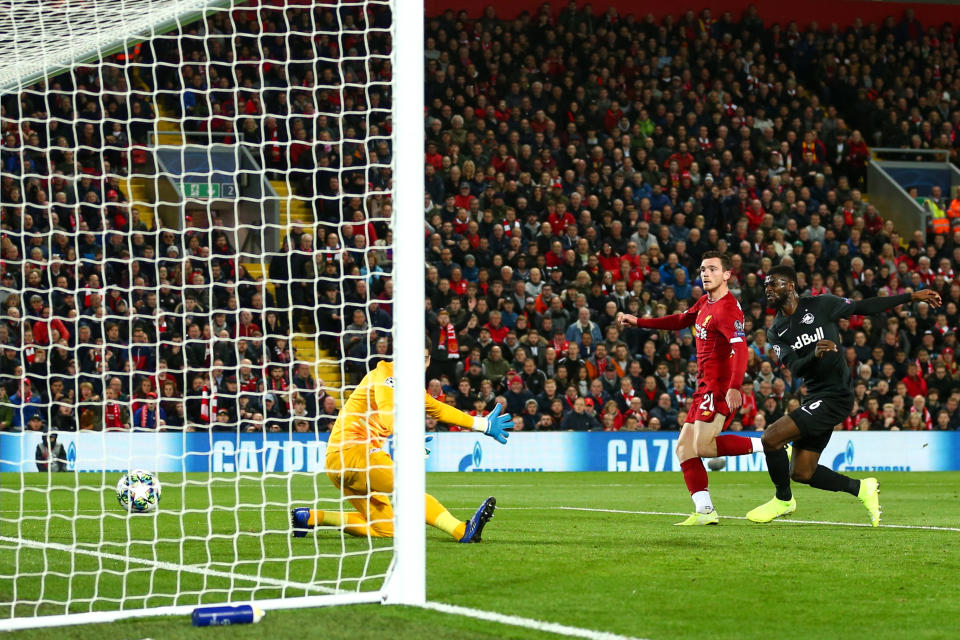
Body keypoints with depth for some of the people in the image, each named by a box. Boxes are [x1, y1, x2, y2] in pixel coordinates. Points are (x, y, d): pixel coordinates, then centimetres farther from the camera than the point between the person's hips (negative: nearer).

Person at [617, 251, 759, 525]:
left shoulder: (727, 308, -16)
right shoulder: (704, 303, 14)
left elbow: (740, 348, -27)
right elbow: (680, 321, 31)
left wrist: (734, 387, -39)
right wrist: (638, 321, 31)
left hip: (720, 388, -10)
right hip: (705, 387, 10)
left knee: (703, 445, -18)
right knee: (685, 447, 5)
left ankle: (769, 446, -11)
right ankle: (704, 511, 2)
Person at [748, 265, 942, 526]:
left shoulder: (820, 305, -4)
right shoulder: (776, 332, 9)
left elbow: (865, 307, 4)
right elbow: (794, 369, -4)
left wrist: (913, 297, 4)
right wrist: (814, 354, -26)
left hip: (835, 395, -7)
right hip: (815, 397, 7)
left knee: (771, 437, -17)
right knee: (800, 473, 5)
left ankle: (783, 500, 3)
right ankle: (861, 488, 21)